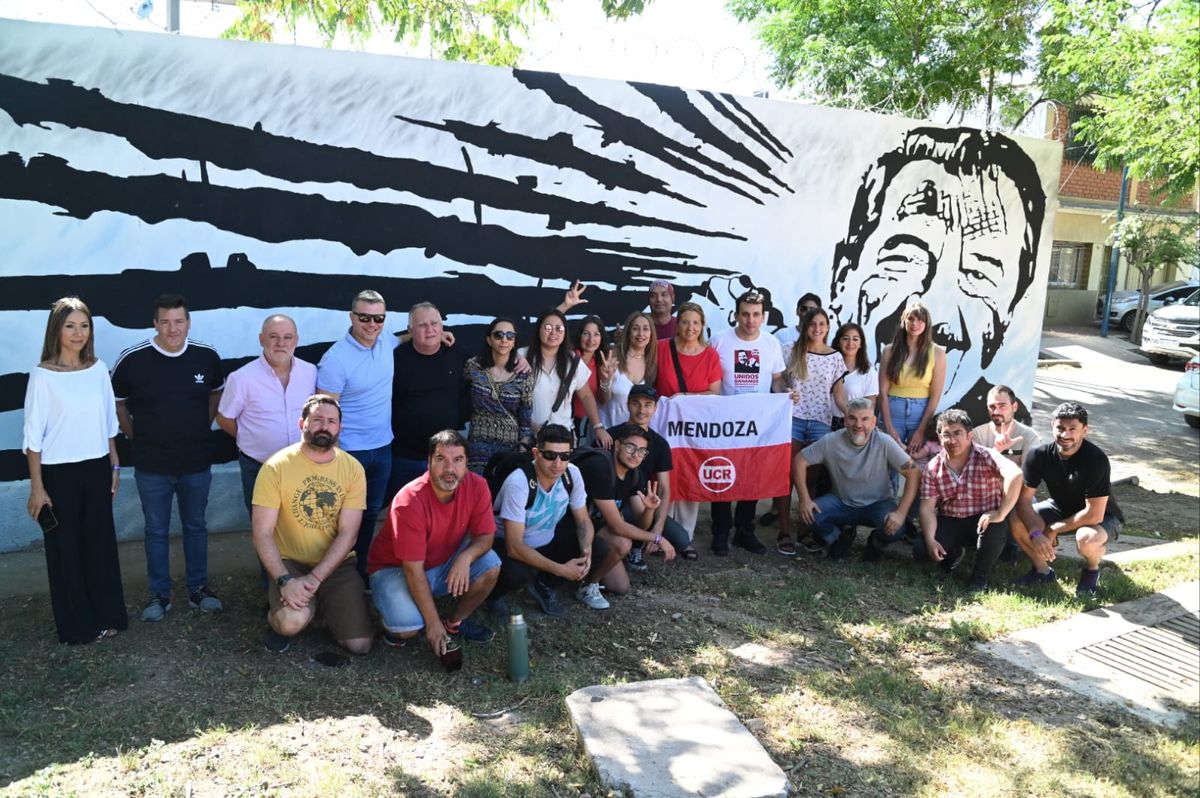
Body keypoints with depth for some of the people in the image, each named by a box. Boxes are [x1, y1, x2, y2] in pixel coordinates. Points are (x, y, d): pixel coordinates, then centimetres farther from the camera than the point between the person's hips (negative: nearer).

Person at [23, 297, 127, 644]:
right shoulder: (43, 375, -10)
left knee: (101, 543, 12)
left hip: (96, 469, 4)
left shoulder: (98, 369, 2)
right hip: (60, 472, -3)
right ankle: (77, 625, 22)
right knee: (66, 548, 8)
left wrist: (114, 466, 11)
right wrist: (37, 487, -9)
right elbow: (33, 435, -9)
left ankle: (108, 616, 27)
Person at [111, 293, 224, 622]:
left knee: (196, 527, 15)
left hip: (197, 463, 2)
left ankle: (198, 589, 28)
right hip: (152, 466, -1)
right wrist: (136, 438, 5)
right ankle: (159, 594, 25)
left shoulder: (207, 357, -6)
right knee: (156, 531, 12)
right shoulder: (131, 360, -12)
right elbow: (117, 404, 4)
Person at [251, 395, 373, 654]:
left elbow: (348, 534, -9)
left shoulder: (353, 469, -6)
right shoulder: (276, 467, -12)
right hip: (290, 563, -2)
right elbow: (262, 533, -13)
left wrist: (314, 578, -20)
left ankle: (322, 606, 25)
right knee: (292, 621, -32)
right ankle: (279, 617, 7)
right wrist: (284, 580, -26)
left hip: (336, 564, 3)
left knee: (360, 644, -6)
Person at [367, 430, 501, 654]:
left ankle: (456, 622, 5)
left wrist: (466, 556, -33)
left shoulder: (477, 486, -17)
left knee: (490, 566, -20)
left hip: (444, 563, 5)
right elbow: (413, 570, -27)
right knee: (408, 628, -29)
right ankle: (395, 620, 9)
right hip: (396, 568, -5)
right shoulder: (409, 502, -31)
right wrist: (433, 623, -24)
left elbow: (486, 536, -9)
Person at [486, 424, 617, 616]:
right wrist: (560, 569, -34)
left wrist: (587, 551, -24)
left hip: (547, 542, 6)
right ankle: (494, 594, -1)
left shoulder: (572, 474, -14)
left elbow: (583, 521, -2)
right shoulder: (518, 483, -31)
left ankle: (545, 585, 7)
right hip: (508, 545, -6)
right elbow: (514, 546, -32)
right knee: (516, 573, -39)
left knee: (600, 549, -14)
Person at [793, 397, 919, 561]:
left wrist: (901, 513, -30)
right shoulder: (831, 441, -15)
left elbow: (914, 473, -20)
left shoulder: (884, 443, -20)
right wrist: (804, 500, -19)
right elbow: (799, 460, -9)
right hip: (842, 503, 2)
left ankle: (876, 542, 9)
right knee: (810, 515, -25)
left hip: (878, 504, -1)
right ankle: (840, 537, 10)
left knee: (895, 528, -32)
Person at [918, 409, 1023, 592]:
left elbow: (1015, 475, -33)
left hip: (983, 521, -2)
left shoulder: (986, 457, -13)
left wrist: (1000, 514, -39)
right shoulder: (933, 468, -2)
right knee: (922, 549, -23)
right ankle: (954, 554, 16)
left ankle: (980, 577, -8)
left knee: (996, 527, -36)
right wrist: (930, 540, -21)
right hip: (949, 522, 2)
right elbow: (928, 508, -6)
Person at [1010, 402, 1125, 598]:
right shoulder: (1038, 454, -19)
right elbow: (1024, 499, -17)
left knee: (1086, 539, -38)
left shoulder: (1096, 459, -31)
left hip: (1101, 517, -4)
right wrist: (1035, 533, -32)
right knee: (1018, 523, -20)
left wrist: (1053, 529, -22)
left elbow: (1094, 514, -30)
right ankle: (1042, 571, 7)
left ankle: (1092, 570, 0)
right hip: (1061, 507, 4)